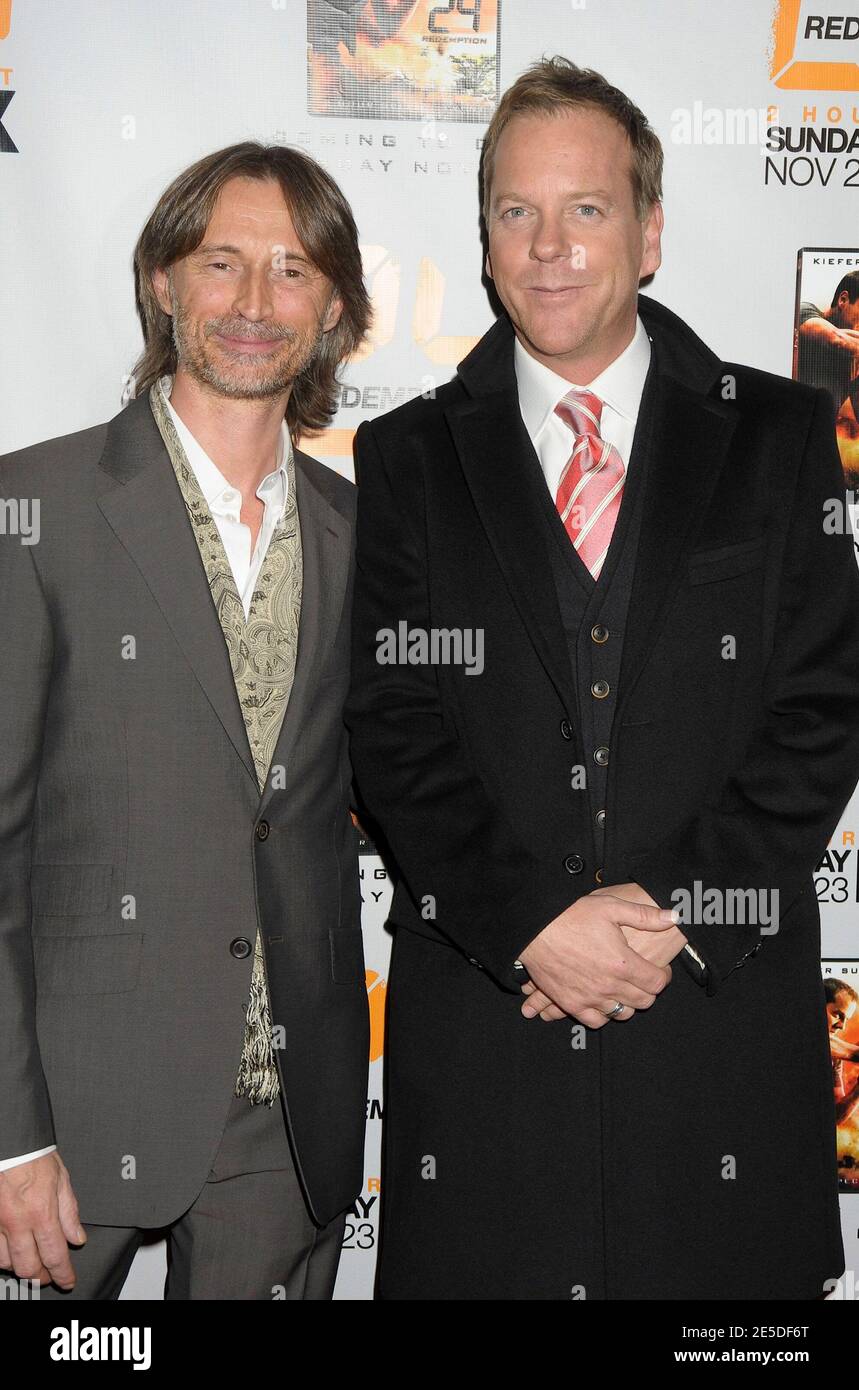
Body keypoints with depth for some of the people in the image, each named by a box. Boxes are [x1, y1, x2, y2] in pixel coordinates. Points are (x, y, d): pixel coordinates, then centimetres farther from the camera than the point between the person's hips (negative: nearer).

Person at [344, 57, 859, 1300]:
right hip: (479, 1026, 0)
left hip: (722, 1014, 0)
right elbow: (395, 730, -1)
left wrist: (673, 910, -10)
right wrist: (532, 923, -12)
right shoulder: (409, 458, 6)